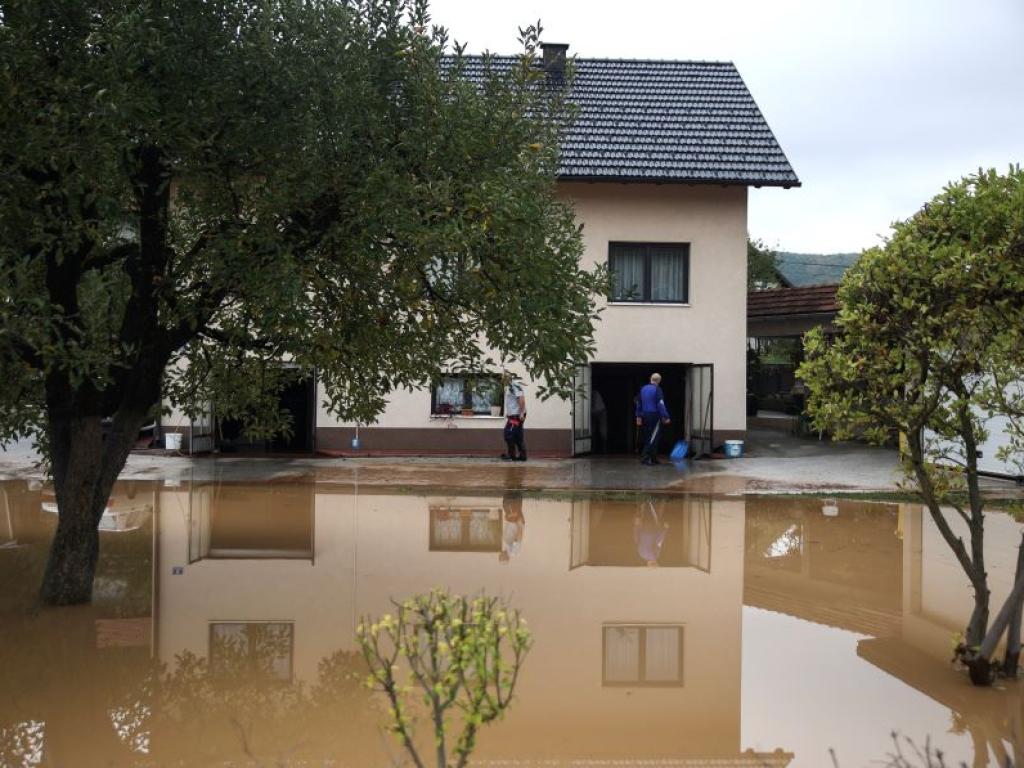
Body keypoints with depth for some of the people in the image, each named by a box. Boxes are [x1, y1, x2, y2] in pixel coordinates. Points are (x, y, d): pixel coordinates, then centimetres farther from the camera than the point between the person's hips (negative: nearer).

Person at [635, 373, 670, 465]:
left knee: (652, 437, 15)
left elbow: (638, 403, 15)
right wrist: (666, 417, -13)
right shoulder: (657, 390, -12)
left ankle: (653, 458, 18)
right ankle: (644, 457, -13)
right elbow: (661, 405, -16)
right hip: (655, 416, -7)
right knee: (653, 438, -5)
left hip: (645, 415, 8)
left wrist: (639, 416, 21)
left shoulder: (643, 389, 10)